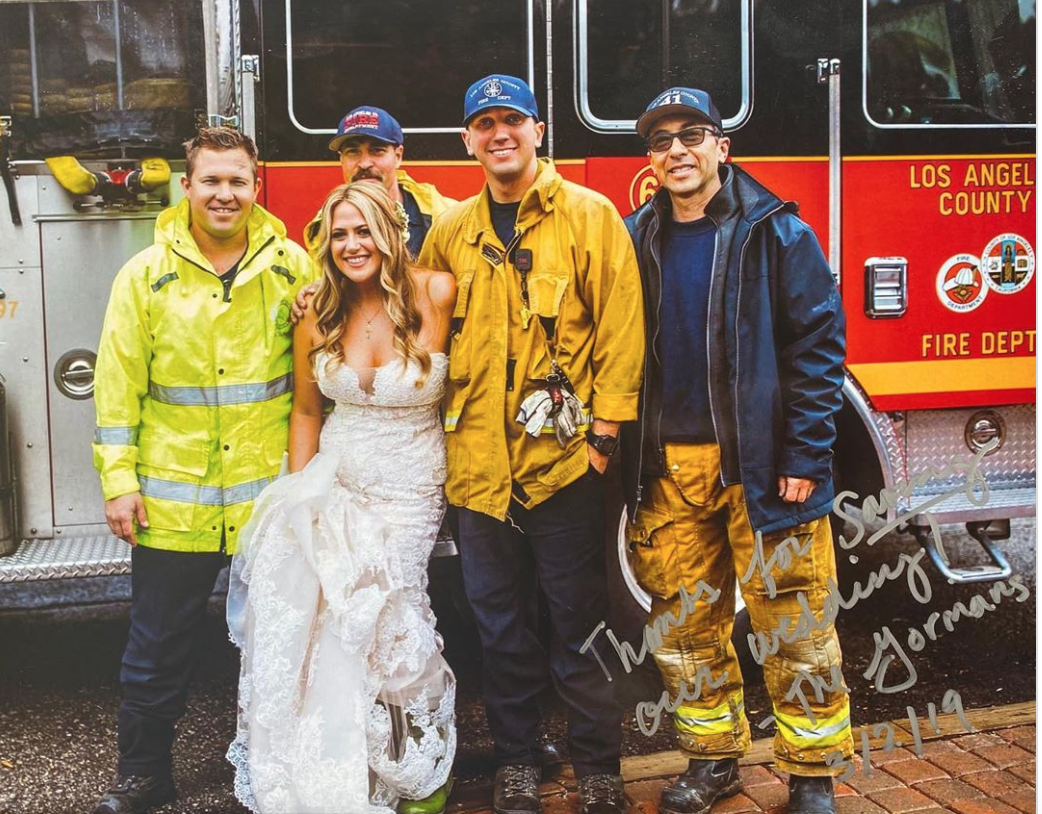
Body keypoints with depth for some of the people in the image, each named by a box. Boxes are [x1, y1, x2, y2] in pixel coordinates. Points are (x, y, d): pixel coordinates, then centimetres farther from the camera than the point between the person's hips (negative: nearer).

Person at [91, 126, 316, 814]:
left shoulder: (293, 267, 2)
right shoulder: (146, 275, 0)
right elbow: (120, 385, -1)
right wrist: (118, 481, -4)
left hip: (270, 494, 1)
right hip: (171, 501, 0)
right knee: (158, 646, 8)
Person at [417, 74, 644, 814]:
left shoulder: (589, 216, -1)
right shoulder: (450, 234, 11)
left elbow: (620, 325, -5)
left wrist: (605, 427, -10)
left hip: (562, 455, -4)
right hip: (480, 459, 4)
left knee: (577, 617, 5)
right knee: (500, 620, 12)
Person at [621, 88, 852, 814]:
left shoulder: (776, 233, -3)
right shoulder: (636, 241, 9)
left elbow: (818, 342, -6)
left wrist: (807, 454, -12)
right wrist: (623, 450, 6)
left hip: (762, 464, -4)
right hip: (669, 466, 4)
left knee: (795, 624, 3)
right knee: (686, 621, 11)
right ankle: (713, 756, 28)